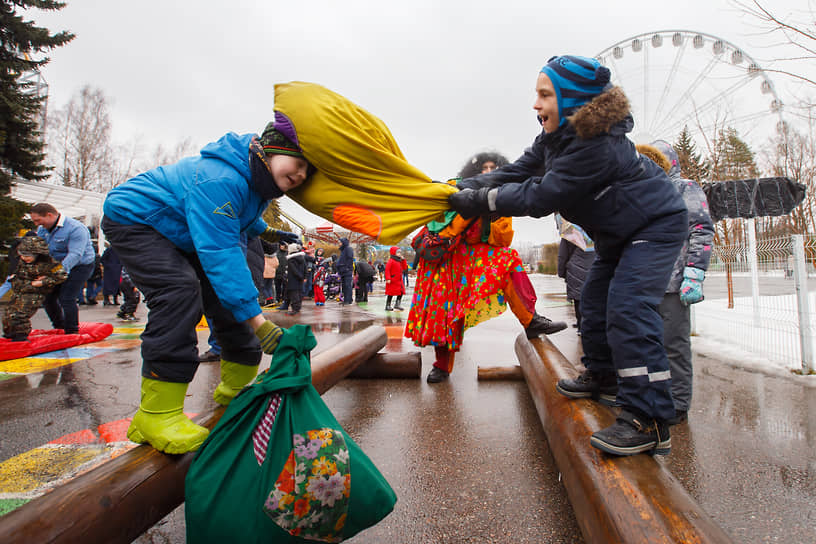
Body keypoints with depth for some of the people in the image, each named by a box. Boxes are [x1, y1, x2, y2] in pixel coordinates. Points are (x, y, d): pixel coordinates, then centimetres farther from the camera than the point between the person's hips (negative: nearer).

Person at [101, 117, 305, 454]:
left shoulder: (258, 180, -6)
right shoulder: (220, 180, -37)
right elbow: (220, 253, -43)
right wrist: (255, 319, -46)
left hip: (179, 233, 9)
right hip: (132, 220, -9)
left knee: (226, 294, 4)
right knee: (180, 290, -33)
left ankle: (236, 387, 20)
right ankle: (156, 415, -29)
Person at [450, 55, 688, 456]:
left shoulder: (595, 144, -33)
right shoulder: (557, 134, -3)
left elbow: (541, 195, -33)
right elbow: (520, 171, -4)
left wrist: (480, 201, -30)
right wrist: (467, 186, -16)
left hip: (656, 224, -10)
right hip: (620, 231, 10)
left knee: (628, 308, -24)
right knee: (594, 301, 13)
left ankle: (649, 422, -20)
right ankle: (603, 377, 32)